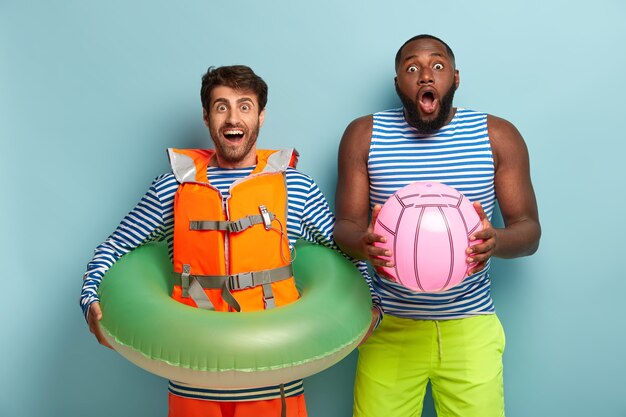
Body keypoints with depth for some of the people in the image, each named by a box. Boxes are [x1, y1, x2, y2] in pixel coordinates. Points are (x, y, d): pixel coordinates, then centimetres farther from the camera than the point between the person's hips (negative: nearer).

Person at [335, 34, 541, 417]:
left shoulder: (498, 136, -1)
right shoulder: (364, 135, -1)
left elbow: (529, 229, 0)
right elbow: (345, 227, -2)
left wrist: (497, 241, -24)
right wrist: (362, 243, -26)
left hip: (471, 326, 1)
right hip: (390, 326, 0)